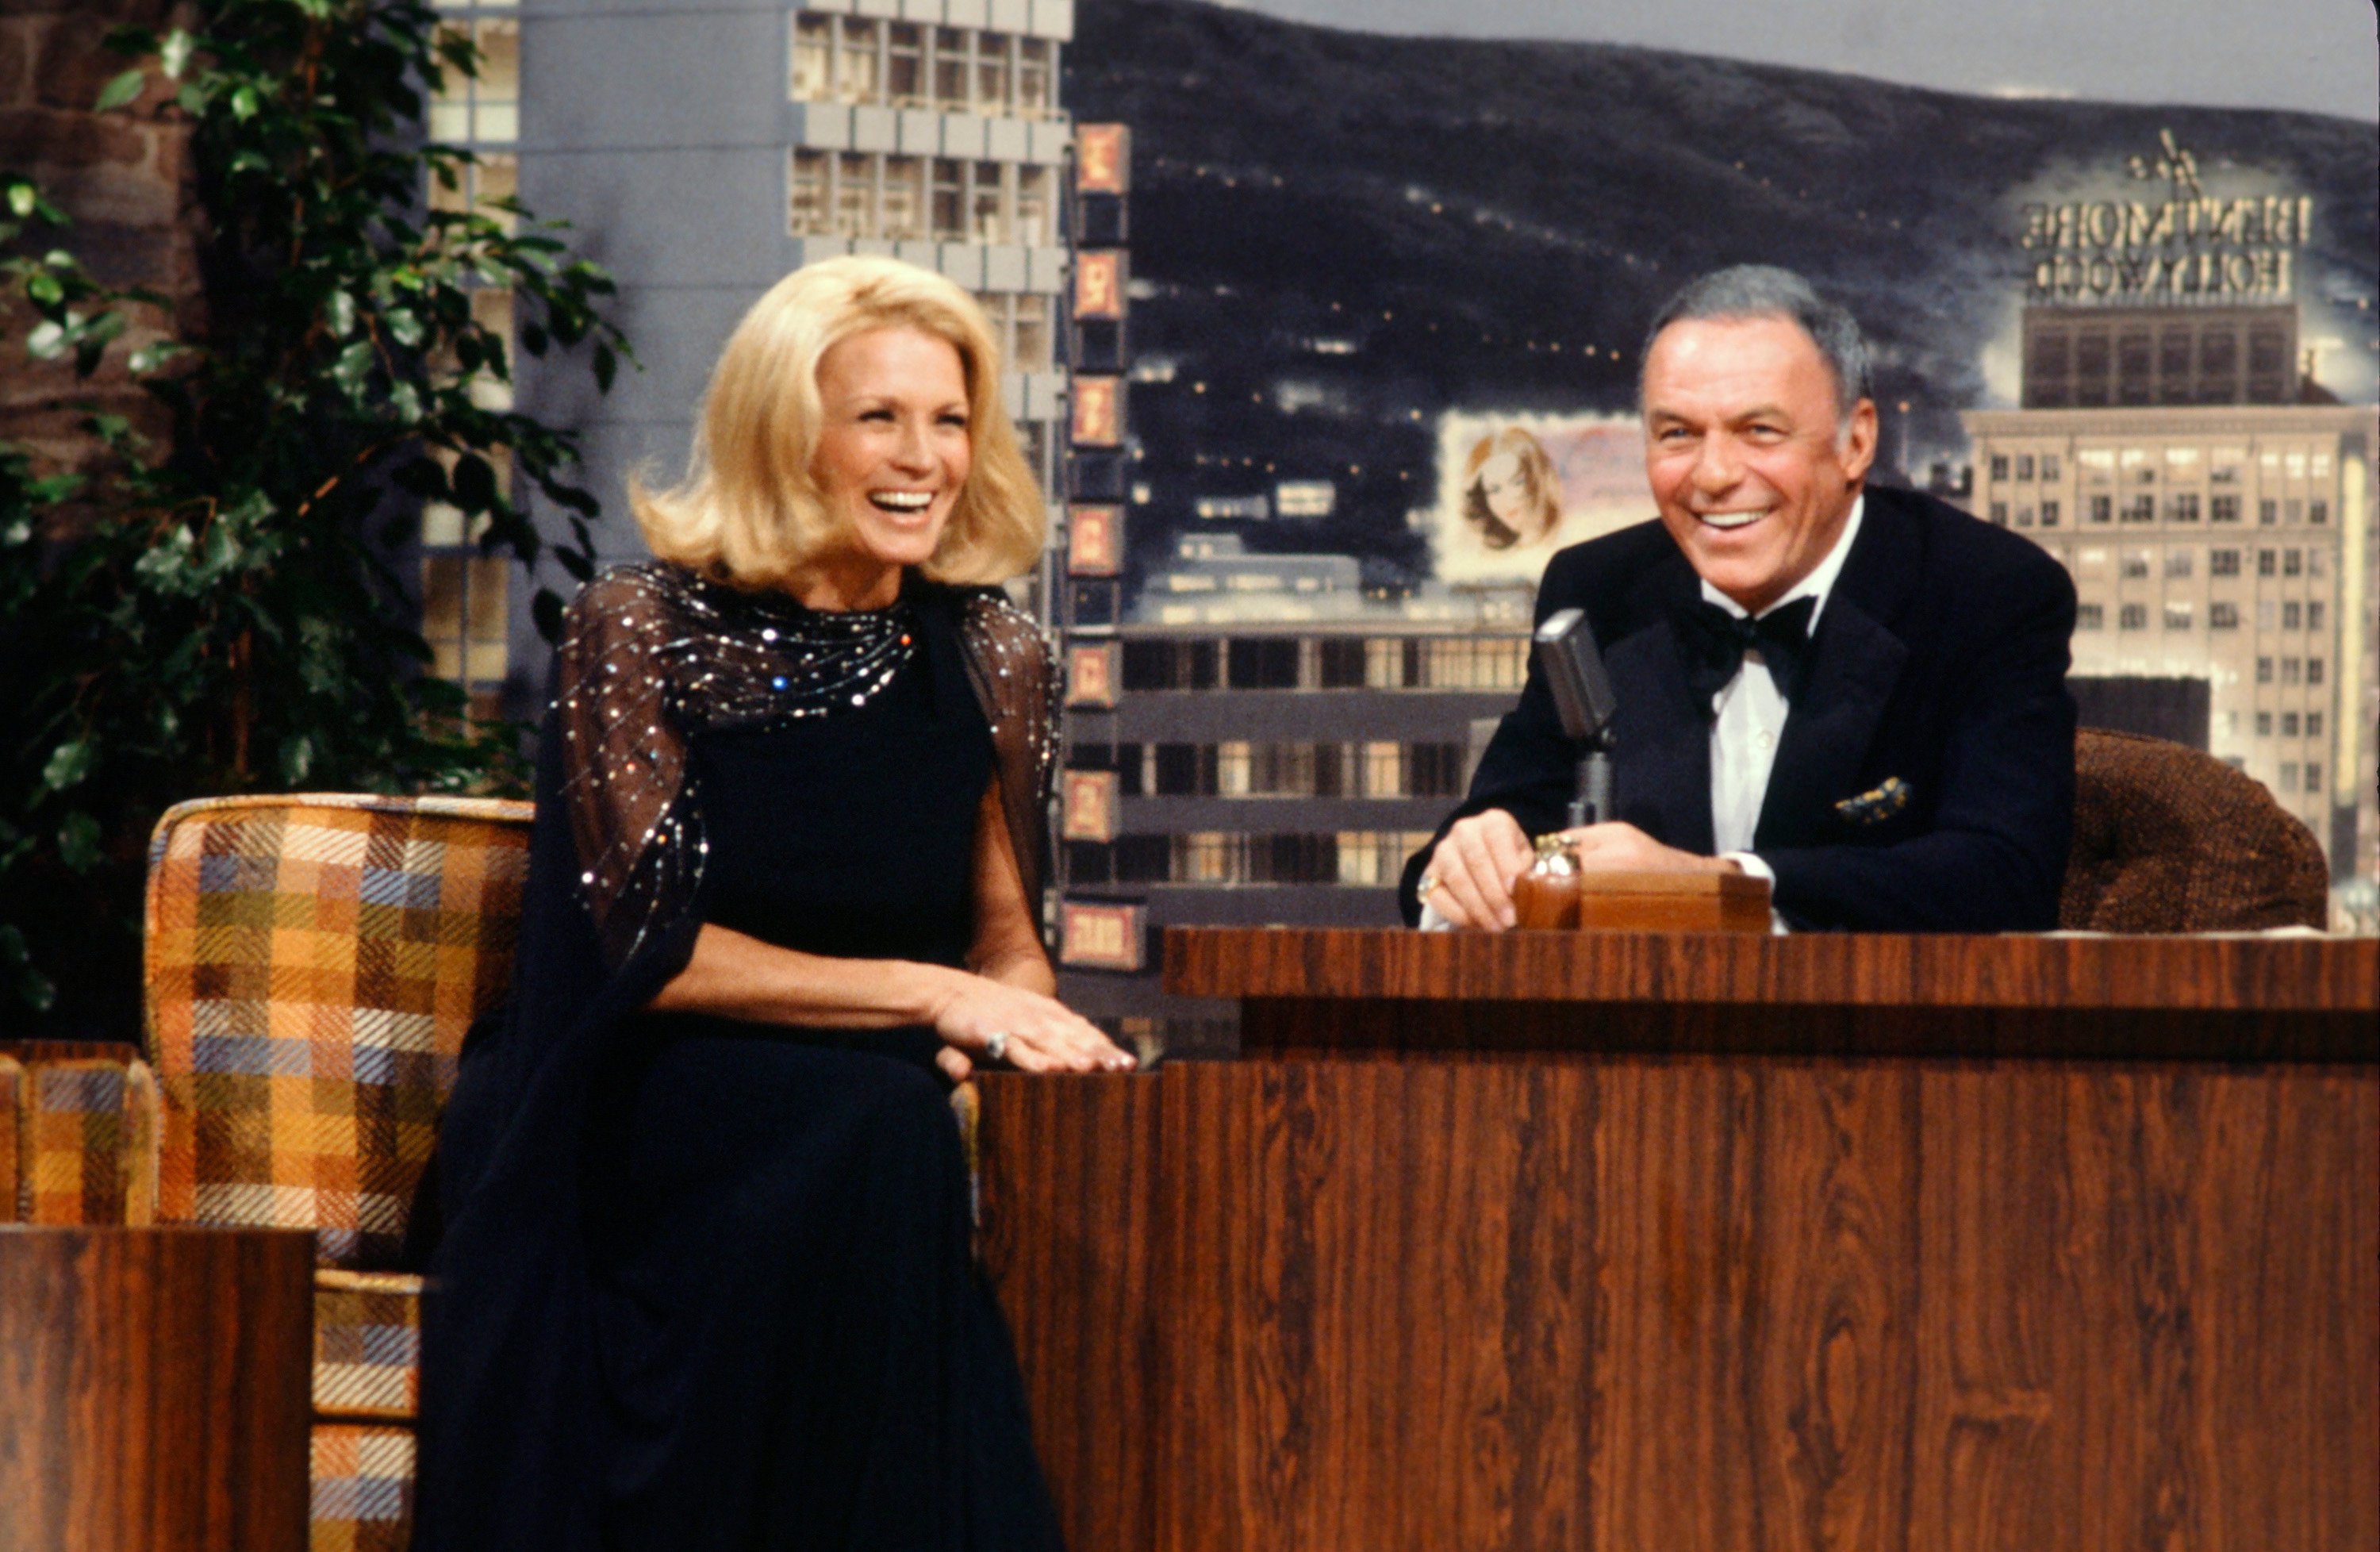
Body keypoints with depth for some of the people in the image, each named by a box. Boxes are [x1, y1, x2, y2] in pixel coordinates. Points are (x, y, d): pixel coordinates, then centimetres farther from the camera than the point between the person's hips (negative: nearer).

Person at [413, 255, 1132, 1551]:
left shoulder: (986, 659, 9)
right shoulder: (640, 632, -5)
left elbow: (1009, 942, 16)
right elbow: (657, 954, -10)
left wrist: (1004, 1016, -9)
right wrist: (926, 995, -18)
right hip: (617, 1120, -4)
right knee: (864, 1123, -35)